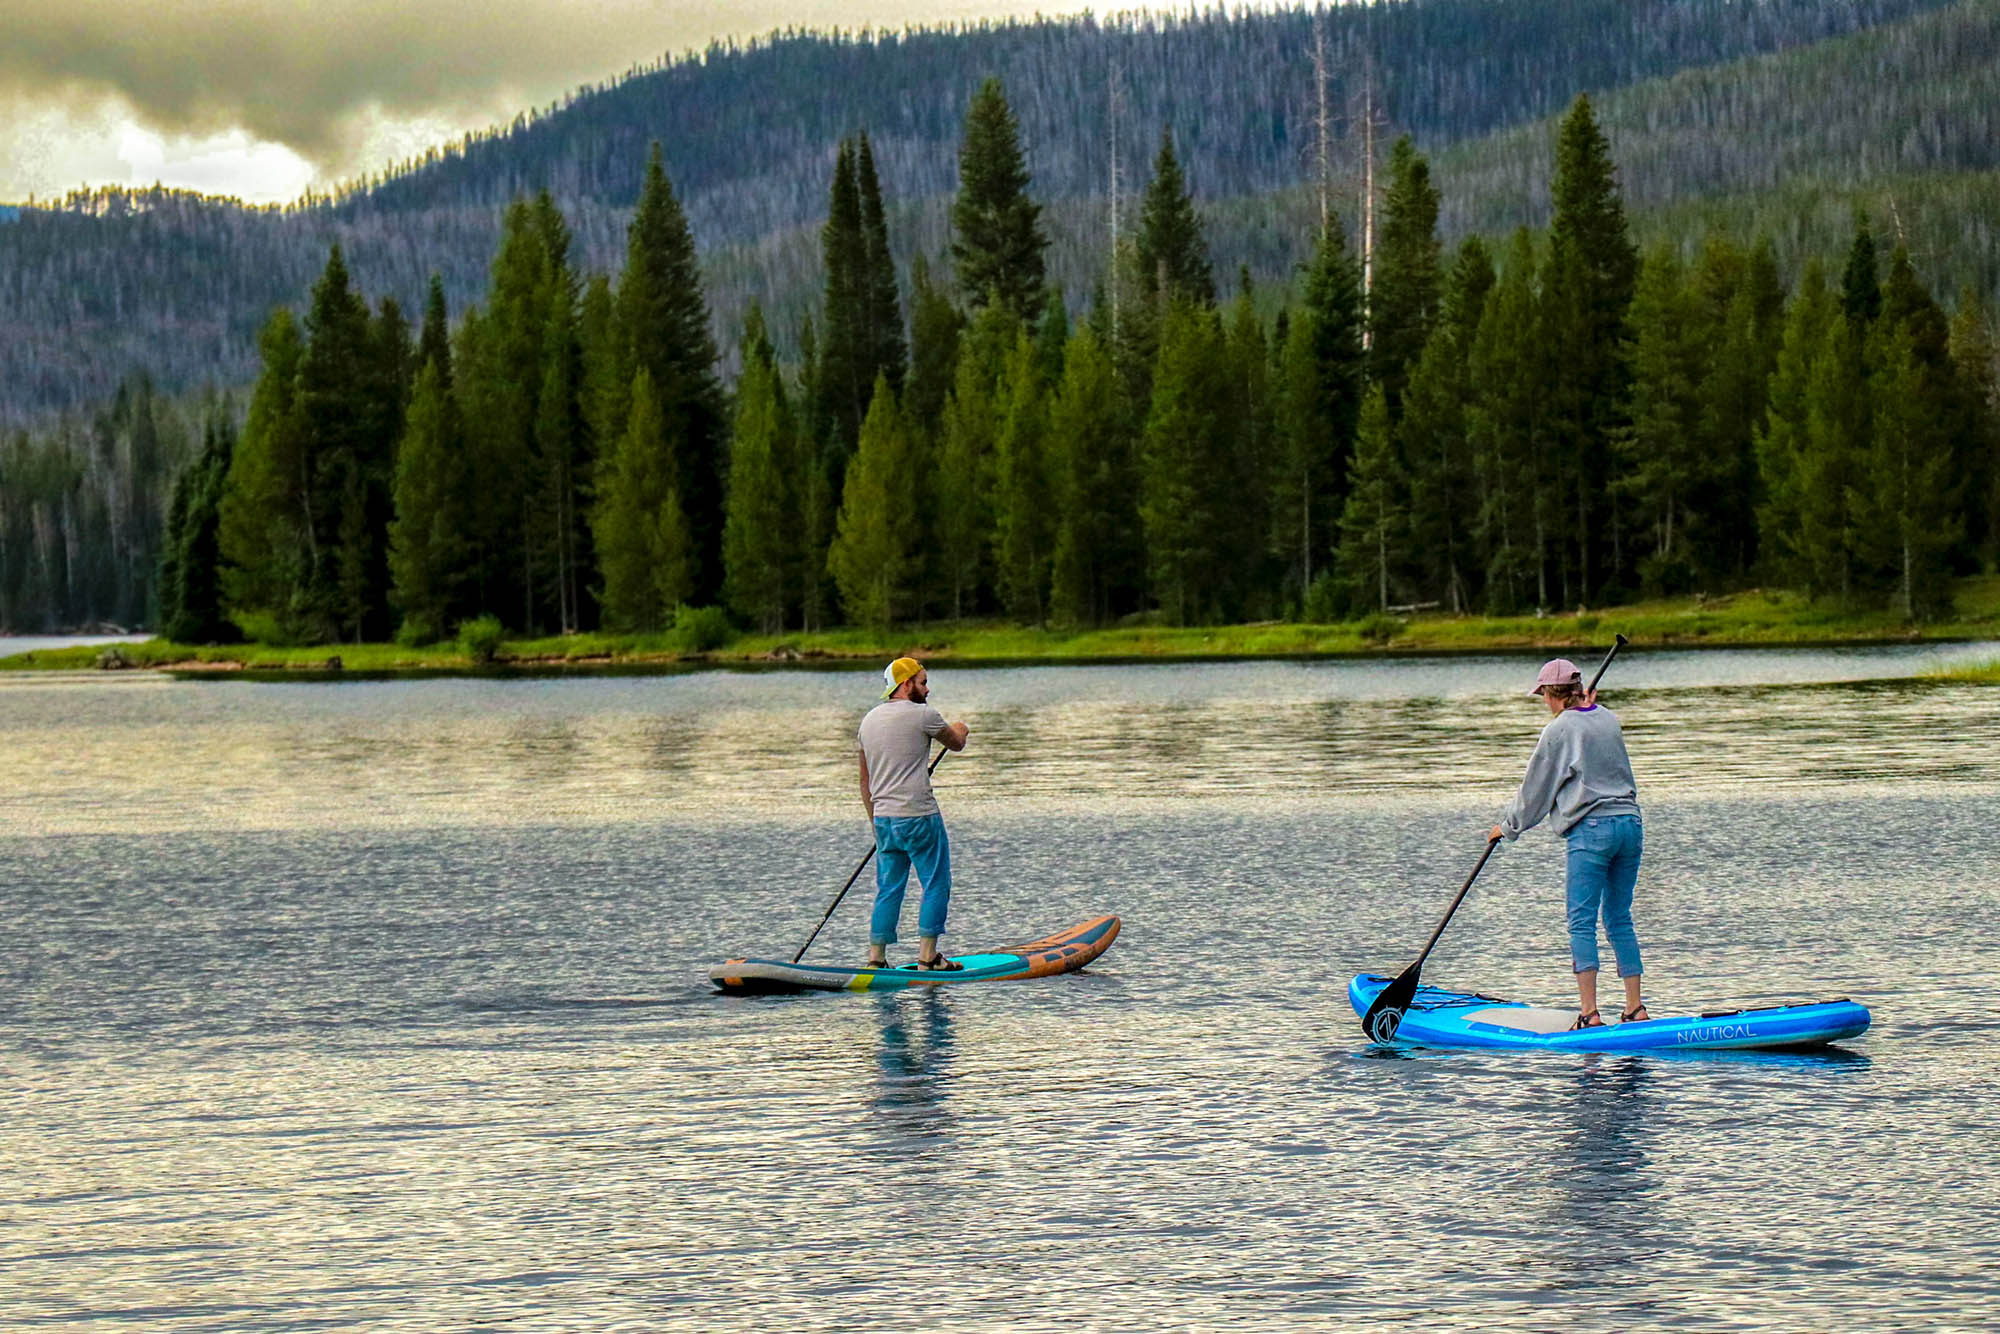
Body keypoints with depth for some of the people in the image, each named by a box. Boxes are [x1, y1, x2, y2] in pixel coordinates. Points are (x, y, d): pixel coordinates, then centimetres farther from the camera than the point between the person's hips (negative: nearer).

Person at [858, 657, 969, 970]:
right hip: (918, 816, -7)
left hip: (883, 819, 7)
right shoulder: (923, 715, -10)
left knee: (888, 890, 12)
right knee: (936, 886, 3)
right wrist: (960, 730, 31)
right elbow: (956, 744, 8)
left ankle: (876, 957, 9)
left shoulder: (869, 720, 12)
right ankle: (927, 956, 2)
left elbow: (865, 780, 17)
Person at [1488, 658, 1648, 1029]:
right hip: (1629, 824, 7)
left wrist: (1508, 827, 15)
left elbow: (1536, 789, 2)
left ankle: (1589, 1012, -13)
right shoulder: (1608, 720, 12)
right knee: (1620, 919, 12)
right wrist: (1587, 708, 29)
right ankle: (1636, 1009, 10)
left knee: (1582, 923, -5)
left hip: (1591, 829, -7)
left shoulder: (1559, 730, -6)